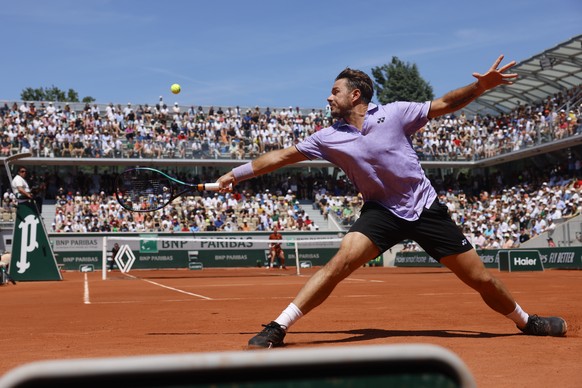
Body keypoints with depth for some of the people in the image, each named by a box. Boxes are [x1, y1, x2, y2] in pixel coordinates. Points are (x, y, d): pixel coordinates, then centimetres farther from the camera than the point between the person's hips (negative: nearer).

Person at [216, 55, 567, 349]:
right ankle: (277, 329, -20)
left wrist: (481, 85, -15)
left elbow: (444, 105, 0)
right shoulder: (329, 138, -1)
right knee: (342, 261, -23)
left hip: (426, 208, 0)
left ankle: (527, 322, 30)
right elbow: (282, 156, 4)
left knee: (479, 278, 3)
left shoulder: (394, 113, -7)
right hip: (382, 212, 1)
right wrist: (236, 174, 4)